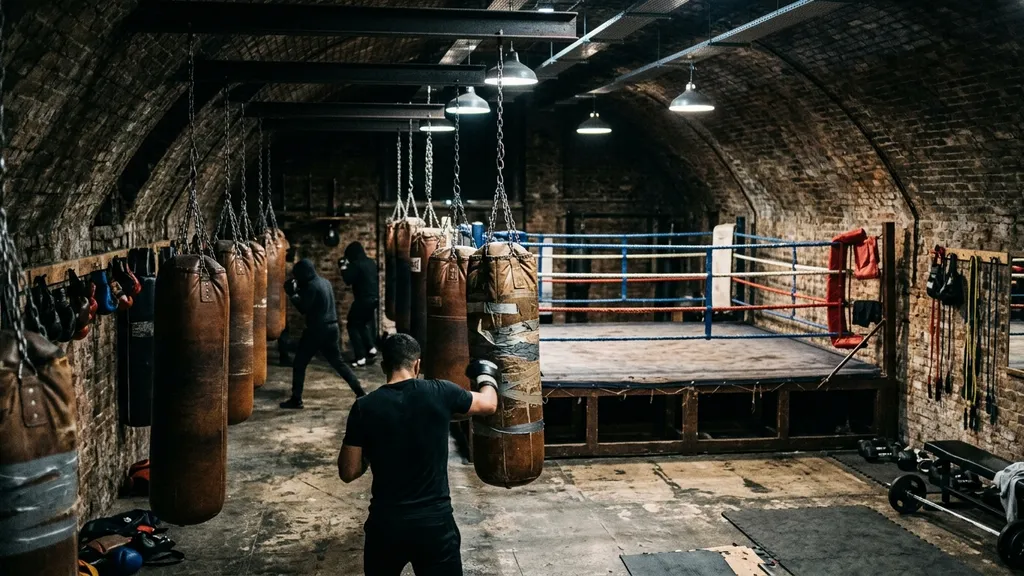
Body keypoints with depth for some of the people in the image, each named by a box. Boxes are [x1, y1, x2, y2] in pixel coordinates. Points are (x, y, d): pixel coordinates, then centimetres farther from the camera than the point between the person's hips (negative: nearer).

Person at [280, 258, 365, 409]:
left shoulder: (311, 286, -14)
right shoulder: (325, 282, 13)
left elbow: (303, 308, -15)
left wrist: (292, 294, -5)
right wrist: (299, 291, 12)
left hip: (317, 330, -8)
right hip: (331, 328, 8)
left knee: (299, 364, 2)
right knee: (338, 361, 15)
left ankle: (296, 399, 2)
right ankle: (360, 392, 10)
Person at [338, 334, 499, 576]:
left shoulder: (364, 407, -7)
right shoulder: (440, 393, -8)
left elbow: (348, 472, -3)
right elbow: (489, 404, 11)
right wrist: (487, 378, 32)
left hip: (385, 523, 1)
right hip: (435, 522, -1)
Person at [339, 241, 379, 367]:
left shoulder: (356, 264, -14)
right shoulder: (371, 263, 11)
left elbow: (348, 280, -13)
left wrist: (343, 268, 0)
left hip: (363, 300, -8)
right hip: (374, 299, 8)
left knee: (353, 326, 3)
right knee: (365, 323, 25)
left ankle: (360, 357, -3)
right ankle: (371, 347, 11)